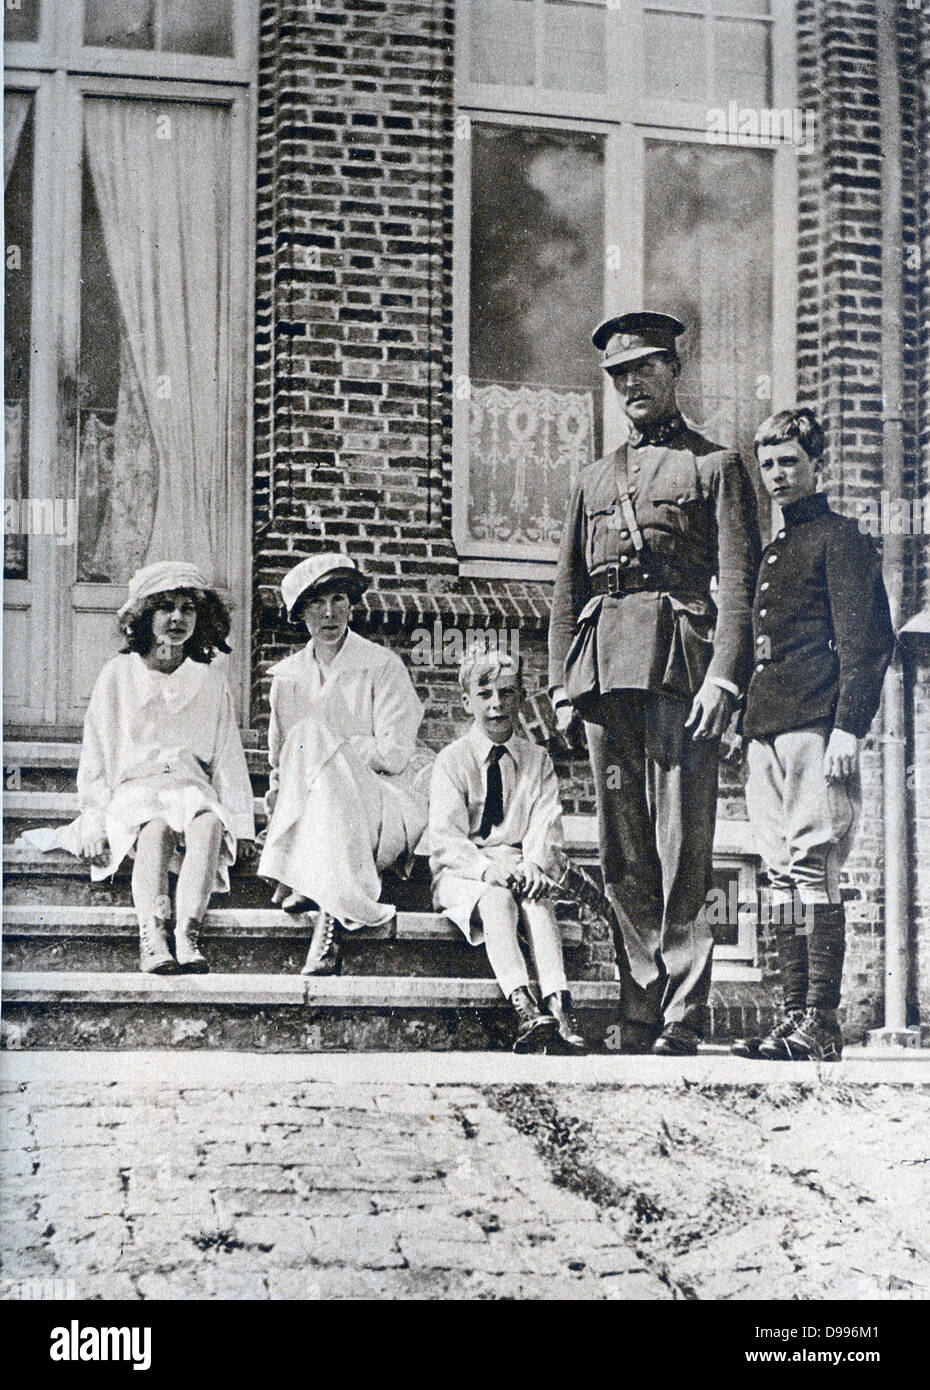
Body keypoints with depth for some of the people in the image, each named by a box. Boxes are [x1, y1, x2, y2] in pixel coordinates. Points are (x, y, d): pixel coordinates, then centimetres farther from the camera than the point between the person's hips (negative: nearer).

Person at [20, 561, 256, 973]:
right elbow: (96, 754, 8)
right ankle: (152, 936, -52)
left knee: (209, 824, -35)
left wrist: (235, 827, 4)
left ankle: (188, 932, -49)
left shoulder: (210, 681, 14)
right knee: (156, 830, -36)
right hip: (133, 787, -1)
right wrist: (94, 823, -3)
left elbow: (228, 758, 14)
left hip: (192, 786, 1)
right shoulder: (118, 676, 9)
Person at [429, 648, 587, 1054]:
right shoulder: (452, 760, 2)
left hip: (518, 865, 2)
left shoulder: (537, 760, 11)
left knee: (536, 899, -31)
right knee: (497, 899, -34)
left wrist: (535, 864, -24)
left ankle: (557, 1003, -47)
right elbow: (445, 838, -9)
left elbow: (546, 827, -1)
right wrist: (487, 869, -27)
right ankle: (522, 1006, -51)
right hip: (461, 872, -2)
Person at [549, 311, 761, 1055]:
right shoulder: (595, 478, 23)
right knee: (623, 851, 4)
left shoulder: (715, 465, 8)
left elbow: (738, 581, -2)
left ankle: (684, 1018, -7)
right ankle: (640, 1014, 9)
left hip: (678, 664, -5)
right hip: (606, 674, 5)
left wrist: (723, 676, -13)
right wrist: (563, 680, 11)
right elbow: (568, 589, 21)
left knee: (682, 847, -8)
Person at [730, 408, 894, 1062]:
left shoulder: (841, 537, 0)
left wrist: (848, 727, -17)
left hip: (816, 728, -8)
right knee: (785, 876, 6)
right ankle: (796, 1013, 8)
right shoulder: (772, 549, 24)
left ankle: (821, 1023, -11)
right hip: (767, 734, 8)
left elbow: (865, 640, -8)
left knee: (814, 871, -11)